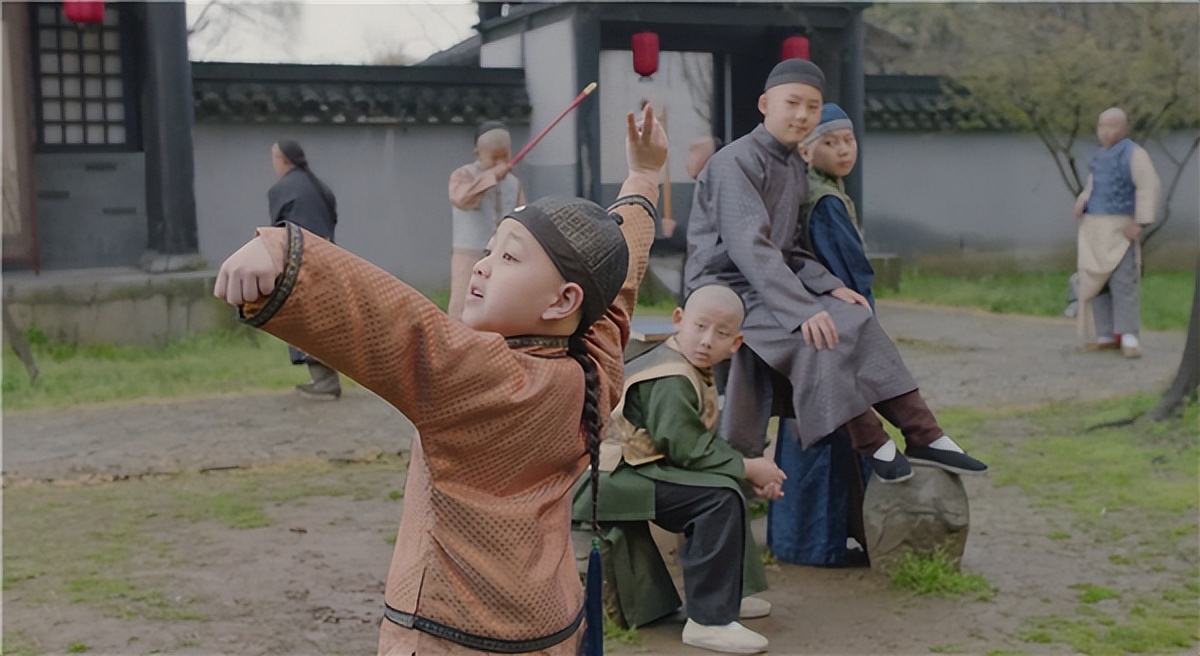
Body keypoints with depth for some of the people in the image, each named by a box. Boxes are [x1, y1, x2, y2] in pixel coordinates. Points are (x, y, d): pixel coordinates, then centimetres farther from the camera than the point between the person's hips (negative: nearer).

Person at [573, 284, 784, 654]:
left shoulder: (691, 373, 11)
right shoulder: (672, 381, -21)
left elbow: (706, 442, 11)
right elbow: (688, 450, -24)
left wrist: (748, 470, -3)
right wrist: (748, 467, -13)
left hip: (638, 466, 11)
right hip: (608, 480, -11)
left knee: (725, 481, 22)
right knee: (721, 495, -23)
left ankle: (725, 592, 28)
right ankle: (708, 620, -19)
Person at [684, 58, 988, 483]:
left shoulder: (795, 167, 14)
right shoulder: (737, 161, -14)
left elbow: (787, 249, 13)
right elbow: (747, 246, -25)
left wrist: (829, 287, -6)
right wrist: (802, 310, -33)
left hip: (768, 286, 8)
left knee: (856, 320, -8)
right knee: (818, 335, -28)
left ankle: (924, 436, -8)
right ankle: (871, 445, -17)